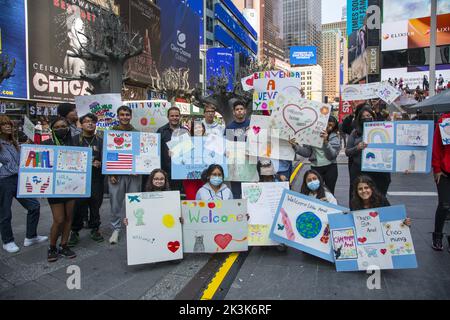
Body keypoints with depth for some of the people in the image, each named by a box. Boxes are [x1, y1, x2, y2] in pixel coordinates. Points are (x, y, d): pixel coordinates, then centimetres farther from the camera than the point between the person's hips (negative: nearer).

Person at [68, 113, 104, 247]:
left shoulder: (100, 141, 11)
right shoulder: (75, 139, 6)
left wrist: (100, 164, -14)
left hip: (96, 178, 2)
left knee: (95, 204, 7)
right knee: (78, 205, -1)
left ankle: (94, 229, 22)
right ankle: (75, 231, 14)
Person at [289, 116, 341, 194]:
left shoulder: (334, 137, 2)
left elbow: (333, 155, -11)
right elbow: (307, 152, 2)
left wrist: (326, 141, -20)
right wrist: (295, 146, -12)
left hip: (330, 168, 0)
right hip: (316, 168, 0)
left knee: (329, 192, 2)